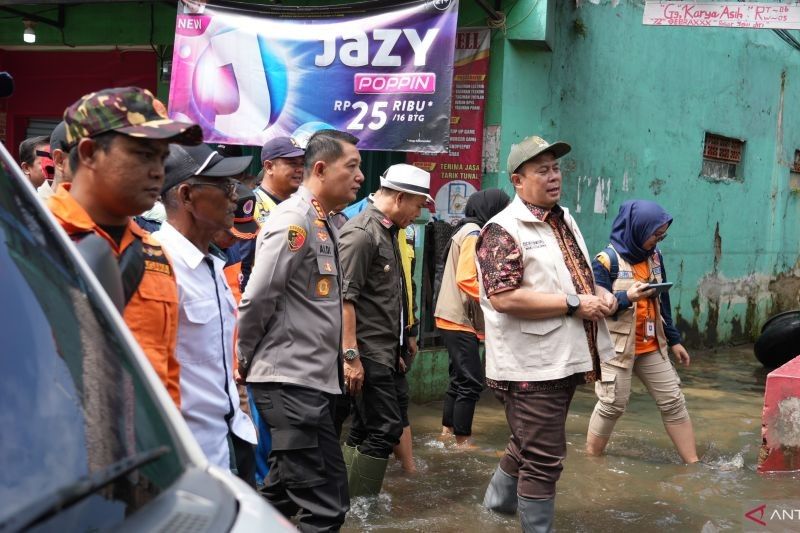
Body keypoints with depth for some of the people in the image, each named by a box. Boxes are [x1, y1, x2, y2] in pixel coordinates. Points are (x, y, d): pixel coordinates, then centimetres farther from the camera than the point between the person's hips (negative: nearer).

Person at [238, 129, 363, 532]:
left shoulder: (323, 223, 15)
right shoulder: (293, 220, -15)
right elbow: (257, 299, -18)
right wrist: (247, 359, -7)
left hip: (313, 378, 10)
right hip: (291, 380, -10)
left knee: (284, 491, 19)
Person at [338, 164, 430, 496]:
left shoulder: (388, 232, 16)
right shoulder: (361, 232, -15)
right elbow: (345, 297, -21)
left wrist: (404, 338, 25)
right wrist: (351, 355, -23)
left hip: (386, 350, 10)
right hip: (368, 352, -10)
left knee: (364, 428, 14)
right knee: (385, 428, -7)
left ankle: (348, 499, 23)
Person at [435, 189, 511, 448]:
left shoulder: (468, 231, 16)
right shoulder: (474, 233, -14)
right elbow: (466, 280, -22)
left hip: (457, 319, 10)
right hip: (459, 319, -10)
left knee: (461, 378, 18)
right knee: (471, 381, -7)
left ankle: (448, 430, 27)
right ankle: (463, 441, -3)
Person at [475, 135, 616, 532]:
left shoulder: (564, 221, 13)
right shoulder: (503, 230, -15)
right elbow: (503, 297, -26)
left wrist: (600, 294, 1)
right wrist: (575, 304, -21)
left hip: (564, 360, 9)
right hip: (531, 366, -9)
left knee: (530, 444, 26)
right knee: (544, 458, -3)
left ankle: (500, 498, 48)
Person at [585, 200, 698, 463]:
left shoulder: (654, 256, 6)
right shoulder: (606, 261, -15)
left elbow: (663, 301, 15)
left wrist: (674, 339, 16)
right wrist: (627, 298, -30)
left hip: (652, 346, 6)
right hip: (616, 348, -6)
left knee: (673, 402, 7)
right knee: (612, 406, 1)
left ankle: (693, 463, 16)